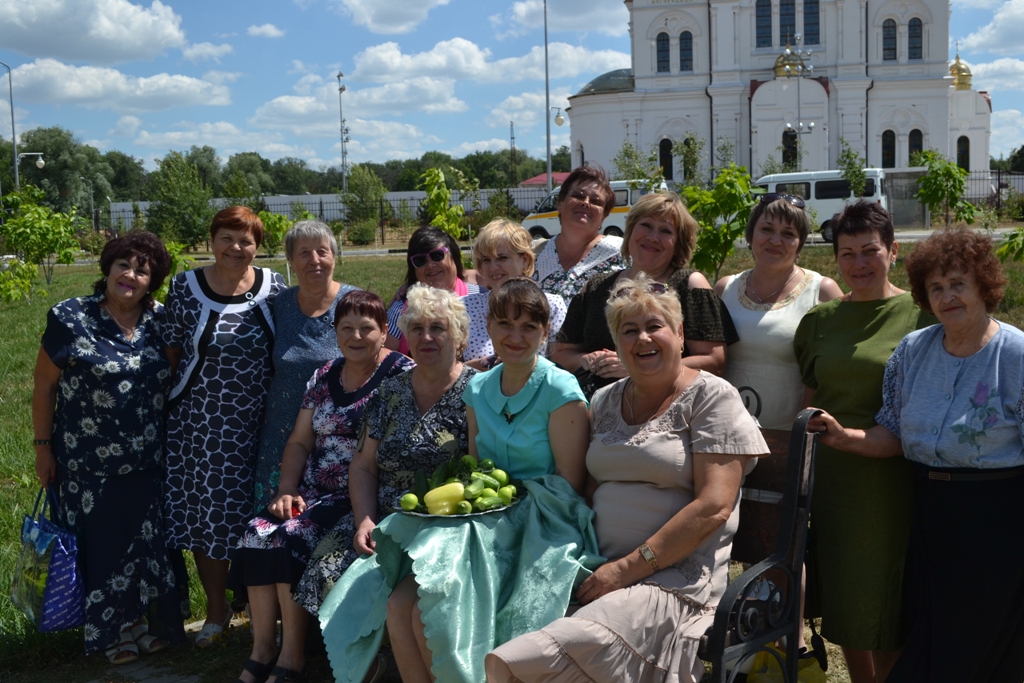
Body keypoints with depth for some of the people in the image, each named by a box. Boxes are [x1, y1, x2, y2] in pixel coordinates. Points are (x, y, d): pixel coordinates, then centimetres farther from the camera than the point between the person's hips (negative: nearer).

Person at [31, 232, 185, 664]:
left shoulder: (161, 321, 2)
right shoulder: (70, 318, -8)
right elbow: (44, 386, -3)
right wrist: (43, 446, -3)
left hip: (150, 461, 3)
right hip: (90, 463, -3)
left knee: (152, 539, 10)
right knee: (102, 544, 7)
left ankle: (158, 621, 27)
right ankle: (114, 630, 23)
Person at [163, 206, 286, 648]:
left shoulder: (273, 287, 1)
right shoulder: (185, 287, -1)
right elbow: (171, 352, 4)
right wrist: (169, 408, 2)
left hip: (256, 424, 1)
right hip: (199, 424, 0)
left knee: (257, 515, 3)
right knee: (206, 512, 4)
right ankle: (216, 608, 23)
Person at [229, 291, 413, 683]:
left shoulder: (402, 375, -6)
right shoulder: (324, 377, 14)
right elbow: (299, 441, 15)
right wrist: (286, 491, 0)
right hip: (314, 493, 6)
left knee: (295, 537, -25)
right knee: (259, 533, -17)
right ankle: (262, 650, -9)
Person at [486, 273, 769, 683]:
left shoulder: (711, 396, -1)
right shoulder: (605, 401, 17)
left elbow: (714, 507, -10)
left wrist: (627, 569, -13)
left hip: (676, 579, -5)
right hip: (602, 569, 5)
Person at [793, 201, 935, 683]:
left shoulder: (920, 317, -3)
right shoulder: (821, 319, 8)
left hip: (890, 477, -3)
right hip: (830, 475, 4)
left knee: (885, 598, 5)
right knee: (841, 599, 10)